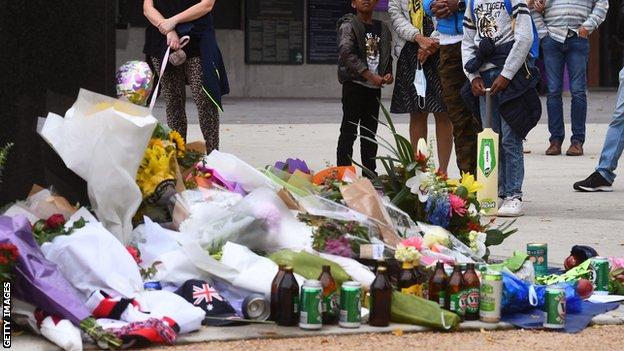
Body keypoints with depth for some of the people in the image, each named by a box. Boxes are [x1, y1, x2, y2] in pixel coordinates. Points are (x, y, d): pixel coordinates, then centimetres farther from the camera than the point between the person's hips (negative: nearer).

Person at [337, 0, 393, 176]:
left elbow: (387, 56, 22)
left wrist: (388, 74, 1)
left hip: (374, 88, 6)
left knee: (370, 132, 11)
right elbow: (347, 54, -16)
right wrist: (370, 76, -20)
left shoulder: (382, 29, 13)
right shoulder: (348, 26, -5)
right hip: (354, 84, -6)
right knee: (349, 131, -4)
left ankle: (370, 174, 17)